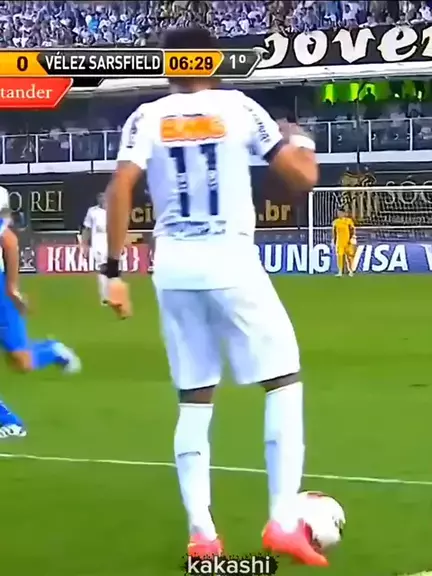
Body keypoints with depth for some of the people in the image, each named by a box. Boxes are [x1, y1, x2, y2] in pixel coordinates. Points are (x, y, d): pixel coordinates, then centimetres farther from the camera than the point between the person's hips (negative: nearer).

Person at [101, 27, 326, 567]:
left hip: (174, 267, 3)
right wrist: (302, 143, 21)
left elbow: (120, 189, -8)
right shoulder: (238, 108, 0)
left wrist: (114, 270, -4)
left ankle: (200, 532, 6)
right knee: (284, 380, 8)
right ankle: (283, 521, -1)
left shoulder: (147, 118, 4)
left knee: (193, 400, 12)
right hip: (230, 261, -3)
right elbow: (303, 178, -1)